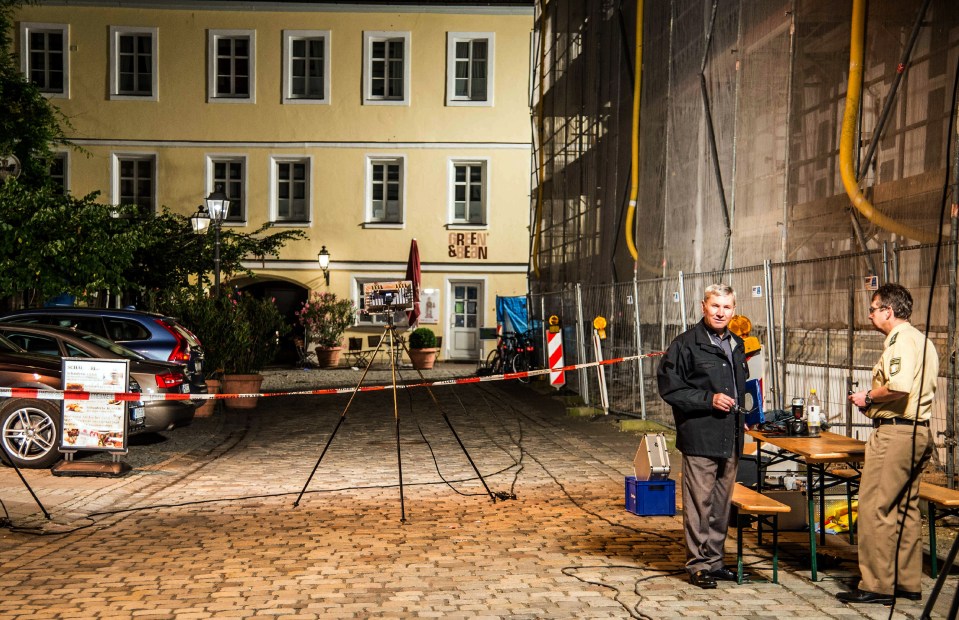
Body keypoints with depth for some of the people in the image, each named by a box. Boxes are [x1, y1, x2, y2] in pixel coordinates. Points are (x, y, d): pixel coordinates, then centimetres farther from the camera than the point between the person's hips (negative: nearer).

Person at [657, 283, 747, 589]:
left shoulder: (737, 345, 17)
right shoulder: (686, 344, -7)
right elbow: (669, 387, -11)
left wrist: (738, 405, 14)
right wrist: (709, 400, -16)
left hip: (731, 438, 7)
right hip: (700, 438, -7)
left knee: (722, 503, 13)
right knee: (699, 503, -4)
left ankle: (714, 560, 24)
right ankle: (698, 564, 6)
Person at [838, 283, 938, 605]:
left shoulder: (901, 340, -13)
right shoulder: (922, 340, 18)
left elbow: (900, 385, -28)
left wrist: (868, 396, -12)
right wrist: (875, 401, 16)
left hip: (895, 431, -11)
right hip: (919, 430, 11)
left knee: (875, 508, -6)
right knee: (906, 508, 14)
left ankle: (877, 585, -2)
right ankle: (908, 582, 20)